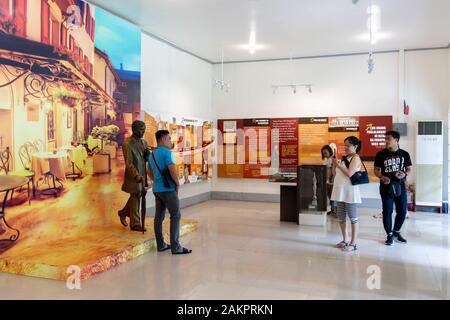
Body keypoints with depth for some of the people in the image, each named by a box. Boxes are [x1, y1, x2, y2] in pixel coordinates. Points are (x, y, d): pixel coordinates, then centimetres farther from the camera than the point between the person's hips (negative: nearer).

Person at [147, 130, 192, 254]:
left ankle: (160, 245, 15)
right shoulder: (166, 152, -13)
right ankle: (175, 247, -5)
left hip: (157, 189, 9)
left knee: (159, 217, 10)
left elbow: (150, 173, 23)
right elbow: (172, 170, -24)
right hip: (168, 189, -9)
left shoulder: (152, 154, 14)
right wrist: (177, 183, -11)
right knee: (175, 216, -4)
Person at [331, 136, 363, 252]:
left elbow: (349, 173, -20)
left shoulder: (356, 158, -7)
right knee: (341, 217, 13)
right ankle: (345, 240, 24)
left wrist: (339, 164, -13)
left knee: (352, 217, -1)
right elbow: (336, 173, 18)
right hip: (340, 191, 8)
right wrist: (334, 164, 3)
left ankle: (353, 244, 3)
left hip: (350, 191, -8)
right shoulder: (345, 158, 15)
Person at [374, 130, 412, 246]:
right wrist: (382, 177, -19)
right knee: (387, 211, 0)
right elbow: (376, 169, 1)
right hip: (386, 186, -2)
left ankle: (396, 232, 29)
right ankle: (390, 235, 14)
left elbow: (409, 168, 9)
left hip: (400, 186, 2)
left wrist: (405, 174, -13)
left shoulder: (404, 154, 4)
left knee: (402, 211, 8)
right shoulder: (381, 154, -2)